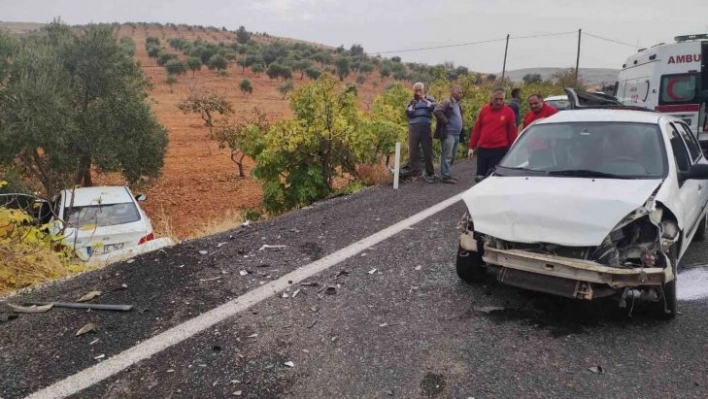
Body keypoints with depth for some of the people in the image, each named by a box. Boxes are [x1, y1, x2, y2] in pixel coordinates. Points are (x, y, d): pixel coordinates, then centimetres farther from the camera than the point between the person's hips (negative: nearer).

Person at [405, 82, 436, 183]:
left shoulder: (429, 99, 11)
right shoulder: (411, 101, 14)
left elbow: (433, 107, -9)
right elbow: (408, 113, 1)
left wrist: (424, 100, -18)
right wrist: (413, 104, -12)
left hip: (426, 127, -1)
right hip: (414, 127, 1)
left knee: (427, 150, 3)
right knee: (413, 151, -1)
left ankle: (430, 173, 12)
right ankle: (414, 173, 4)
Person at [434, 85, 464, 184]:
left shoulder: (458, 105, 19)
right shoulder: (447, 103, -9)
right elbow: (437, 111, -24)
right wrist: (445, 121, -19)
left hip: (456, 135, 9)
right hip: (448, 134, -9)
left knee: (452, 156, 13)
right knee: (447, 156, -6)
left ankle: (447, 174, 22)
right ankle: (446, 176, -2)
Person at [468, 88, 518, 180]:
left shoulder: (508, 112, -2)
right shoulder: (484, 110, 5)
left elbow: (512, 133, 0)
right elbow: (476, 129, 9)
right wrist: (471, 147, 8)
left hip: (500, 150, -3)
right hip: (482, 149, 3)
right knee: (480, 177, 8)